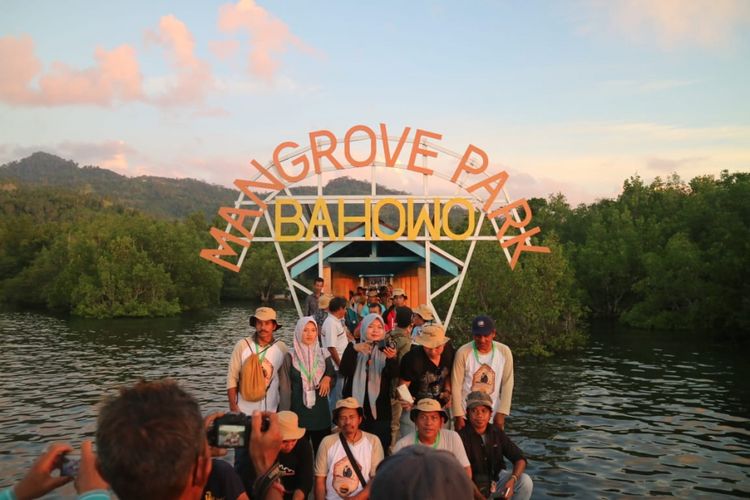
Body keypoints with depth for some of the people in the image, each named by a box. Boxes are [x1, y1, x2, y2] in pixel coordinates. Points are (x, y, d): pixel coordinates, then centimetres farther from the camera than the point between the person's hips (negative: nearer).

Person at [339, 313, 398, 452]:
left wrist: (392, 358, -31)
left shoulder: (386, 350, 5)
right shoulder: (354, 348, 6)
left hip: (379, 408, 0)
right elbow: (344, 371, -9)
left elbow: (394, 374, -10)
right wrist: (353, 350, -23)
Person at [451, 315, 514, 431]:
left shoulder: (504, 352, -6)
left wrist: (501, 413, -6)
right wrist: (458, 416, -8)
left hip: (493, 416, 2)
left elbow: (507, 384, -2)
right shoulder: (463, 352, -12)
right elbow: (456, 386, -8)